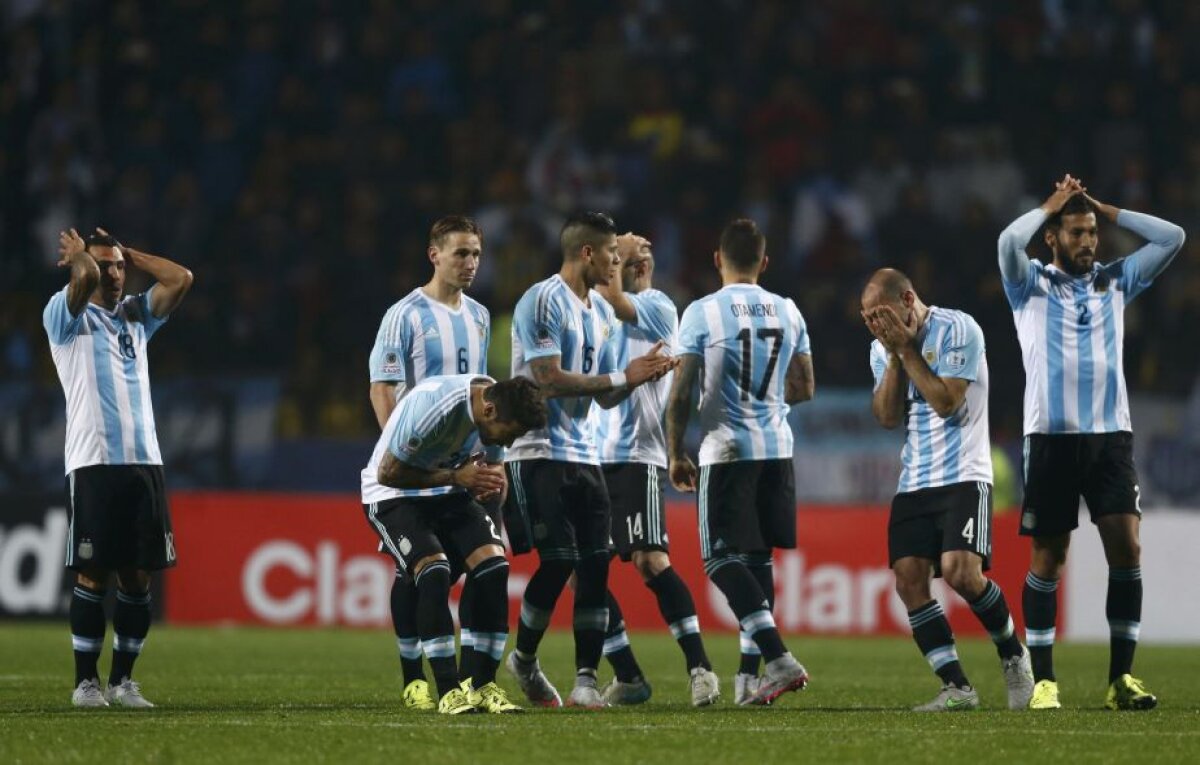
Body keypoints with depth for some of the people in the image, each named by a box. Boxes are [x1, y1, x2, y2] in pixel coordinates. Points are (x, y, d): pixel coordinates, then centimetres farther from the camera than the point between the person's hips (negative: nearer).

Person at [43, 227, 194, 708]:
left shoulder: (136, 316, 20)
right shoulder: (66, 316, 4)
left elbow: (181, 278, 10)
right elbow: (85, 277, -16)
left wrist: (126, 252, 15)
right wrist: (77, 253, 5)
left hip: (144, 461, 5)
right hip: (93, 464, -5)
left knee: (138, 577, 3)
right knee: (92, 576, -5)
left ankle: (123, 680, 9)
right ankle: (86, 681, 1)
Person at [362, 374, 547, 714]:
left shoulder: (500, 410, -10)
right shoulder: (431, 405, -32)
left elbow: (493, 465, 9)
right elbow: (388, 472, -25)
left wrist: (492, 481, -16)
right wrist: (456, 476, -27)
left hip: (449, 493, 7)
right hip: (394, 493, -7)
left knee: (494, 564, -15)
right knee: (434, 570, -28)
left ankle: (480, 685, -9)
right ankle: (449, 692, -22)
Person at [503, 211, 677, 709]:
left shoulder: (602, 312, 15)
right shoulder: (542, 302, -11)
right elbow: (550, 381, -18)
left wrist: (640, 376, -3)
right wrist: (622, 376, -15)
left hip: (585, 455, 8)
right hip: (540, 452, -8)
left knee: (595, 565, -2)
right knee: (558, 563, -10)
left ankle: (586, 679, -1)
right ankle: (524, 659, 12)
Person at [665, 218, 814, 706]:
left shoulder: (702, 313, -7)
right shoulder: (789, 313, 7)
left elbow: (681, 393, -7)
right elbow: (803, 389, 13)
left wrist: (676, 454, 4)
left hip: (727, 450, -5)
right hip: (777, 448, 5)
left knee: (723, 559, -3)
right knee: (758, 558, 12)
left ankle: (779, 660, -19)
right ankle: (748, 675, 12)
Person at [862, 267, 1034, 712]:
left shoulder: (957, 330, -9)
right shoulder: (881, 347, 11)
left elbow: (946, 402, -17)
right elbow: (887, 417, 2)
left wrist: (906, 349, -15)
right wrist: (894, 357, -8)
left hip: (963, 475, -6)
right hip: (913, 482, 6)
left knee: (961, 571, -22)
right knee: (909, 579, -9)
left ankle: (1013, 654, 4)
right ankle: (956, 688, -5)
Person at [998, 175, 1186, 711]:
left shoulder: (1117, 280, 14)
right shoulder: (1031, 284, 5)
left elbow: (1171, 238, 6)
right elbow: (1009, 241, -15)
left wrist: (1105, 209, 8)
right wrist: (1052, 205, 0)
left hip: (1111, 435, 2)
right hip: (1052, 438, -2)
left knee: (1126, 548, -9)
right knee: (1048, 558, 0)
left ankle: (1121, 677, -5)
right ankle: (1043, 680, 6)